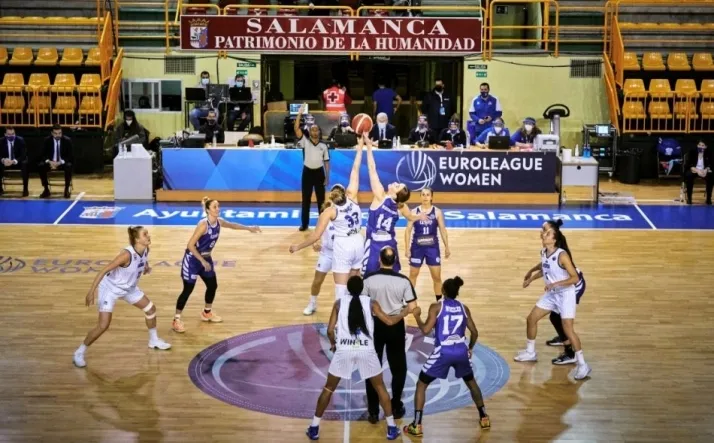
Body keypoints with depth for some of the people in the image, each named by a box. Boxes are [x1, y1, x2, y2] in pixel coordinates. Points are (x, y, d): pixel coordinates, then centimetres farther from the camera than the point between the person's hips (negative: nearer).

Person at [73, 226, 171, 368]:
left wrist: (146, 268, -5)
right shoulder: (127, 254, -34)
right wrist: (91, 291, -35)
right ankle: (79, 353, 4)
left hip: (128, 288, 8)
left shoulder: (145, 250, -12)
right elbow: (104, 271, -32)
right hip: (110, 288, -8)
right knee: (103, 326, -13)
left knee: (151, 309, 14)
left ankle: (154, 341, 37)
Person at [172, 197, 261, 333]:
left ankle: (207, 312, 37)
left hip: (206, 258, 8)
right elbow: (190, 245, -27)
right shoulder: (203, 224, -28)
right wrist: (202, 261, -26)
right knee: (188, 290, -6)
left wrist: (248, 228, 16)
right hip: (192, 259, -8)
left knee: (212, 286, 14)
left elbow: (232, 225, 18)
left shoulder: (219, 222, -5)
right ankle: (176, 320, 5)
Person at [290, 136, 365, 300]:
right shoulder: (352, 198, -1)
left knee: (341, 287, -4)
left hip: (342, 246, -6)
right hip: (358, 243, 6)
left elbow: (316, 235, -12)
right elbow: (355, 170, 5)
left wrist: (298, 247, 0)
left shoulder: (329, 211, -10)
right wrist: (360, 146, 9)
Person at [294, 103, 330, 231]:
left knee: (321, 199, 6)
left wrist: (327, 177, 1)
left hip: (319, 172, 1)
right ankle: (304, 223, 12)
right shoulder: (305, 141, -2)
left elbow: (326, 162, 6)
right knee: (306, 199, 4)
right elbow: (297, 129, -15)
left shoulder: (323, 145, 3)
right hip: (307, 172, -1)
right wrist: (300, 114, -23)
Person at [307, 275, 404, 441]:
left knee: (328, 388, 17)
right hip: (366, 351, 0)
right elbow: (389, 321, 3)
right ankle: (391, 427, 18)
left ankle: (314, 428, 18)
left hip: (344, 351, 0)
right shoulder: (370, 303, 6)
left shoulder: (339, 303, 7)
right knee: (380, 387, 19)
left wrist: (333, 343, 24)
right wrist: (404, 312, 21)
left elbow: (330, 330, 3)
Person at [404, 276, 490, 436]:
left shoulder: (436, 307, -4)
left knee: (421, 385, 11)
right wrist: (470, 348, 28)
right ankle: (484, 418, 33)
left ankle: (417, 426, 4)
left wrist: (417, 316, 6)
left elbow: (426, 330, -11)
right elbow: (474, 332, 10)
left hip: (443, 352, -4)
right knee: (471, 382, 30)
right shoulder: (463, 308, 8)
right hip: (461, 351, 4)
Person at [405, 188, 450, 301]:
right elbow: (408, 231, -1)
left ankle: (439, 301, 16)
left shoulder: (437, 212, -3)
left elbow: (443, 230, 3)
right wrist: (407, 248, -6)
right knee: (413, 275, 11)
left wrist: (446, 247, 2)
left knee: (437, 277, 2)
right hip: (417, 247, 0)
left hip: (433, 247, 0)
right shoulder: (414, 212, -3)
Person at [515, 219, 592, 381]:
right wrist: (531, 278, 17)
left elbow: (575, 278, -25)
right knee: (531, 318, 12)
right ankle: (530, 352, 31)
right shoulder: (543, 252, -2)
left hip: (565, 294, -8)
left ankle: (582, 365, -4)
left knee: (568, 329, -13)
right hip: (551, 294, 8)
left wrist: (556, 283, -34)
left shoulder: (562, 255, -25)